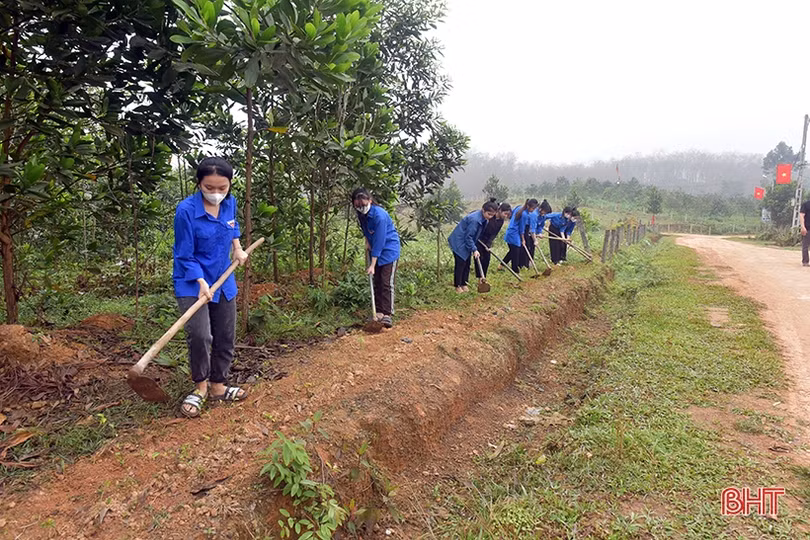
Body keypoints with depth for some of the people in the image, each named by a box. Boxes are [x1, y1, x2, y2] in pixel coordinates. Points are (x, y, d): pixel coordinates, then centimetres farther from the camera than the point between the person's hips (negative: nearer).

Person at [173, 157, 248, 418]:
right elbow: (185, 256, -16)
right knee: (200, 336, -19)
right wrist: (202, 283, -25)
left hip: (223, 281, 6)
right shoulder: (186, 210, -20)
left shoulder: (230, 203, -3)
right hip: (192, 282, -6)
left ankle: (217, 386, 29)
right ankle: (200, 387, 6)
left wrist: (238, 248, 13)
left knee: (225, 337, 11)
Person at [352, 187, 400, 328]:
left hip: (389, 249, -8)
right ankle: (379, 312, 14)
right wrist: (367, 240, 2)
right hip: (375, 249, 8)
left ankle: (388, 315, -12)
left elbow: (379, 241, -27)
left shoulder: (379, 215, -28)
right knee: (377, 282, 8)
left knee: (387, 283, -13)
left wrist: (372, 265, -26)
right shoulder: (361, 214, -4)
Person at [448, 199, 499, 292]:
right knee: (460, 264, -3)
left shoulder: (483, 219, -3)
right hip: (459, 242, -9)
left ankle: (463, 284, 21)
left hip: (466, 243, 9)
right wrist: (474, 249, -22)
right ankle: (457, 285, 9)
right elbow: (468, 237, -25)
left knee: (467, 264, 11)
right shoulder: (474, 219, -30)